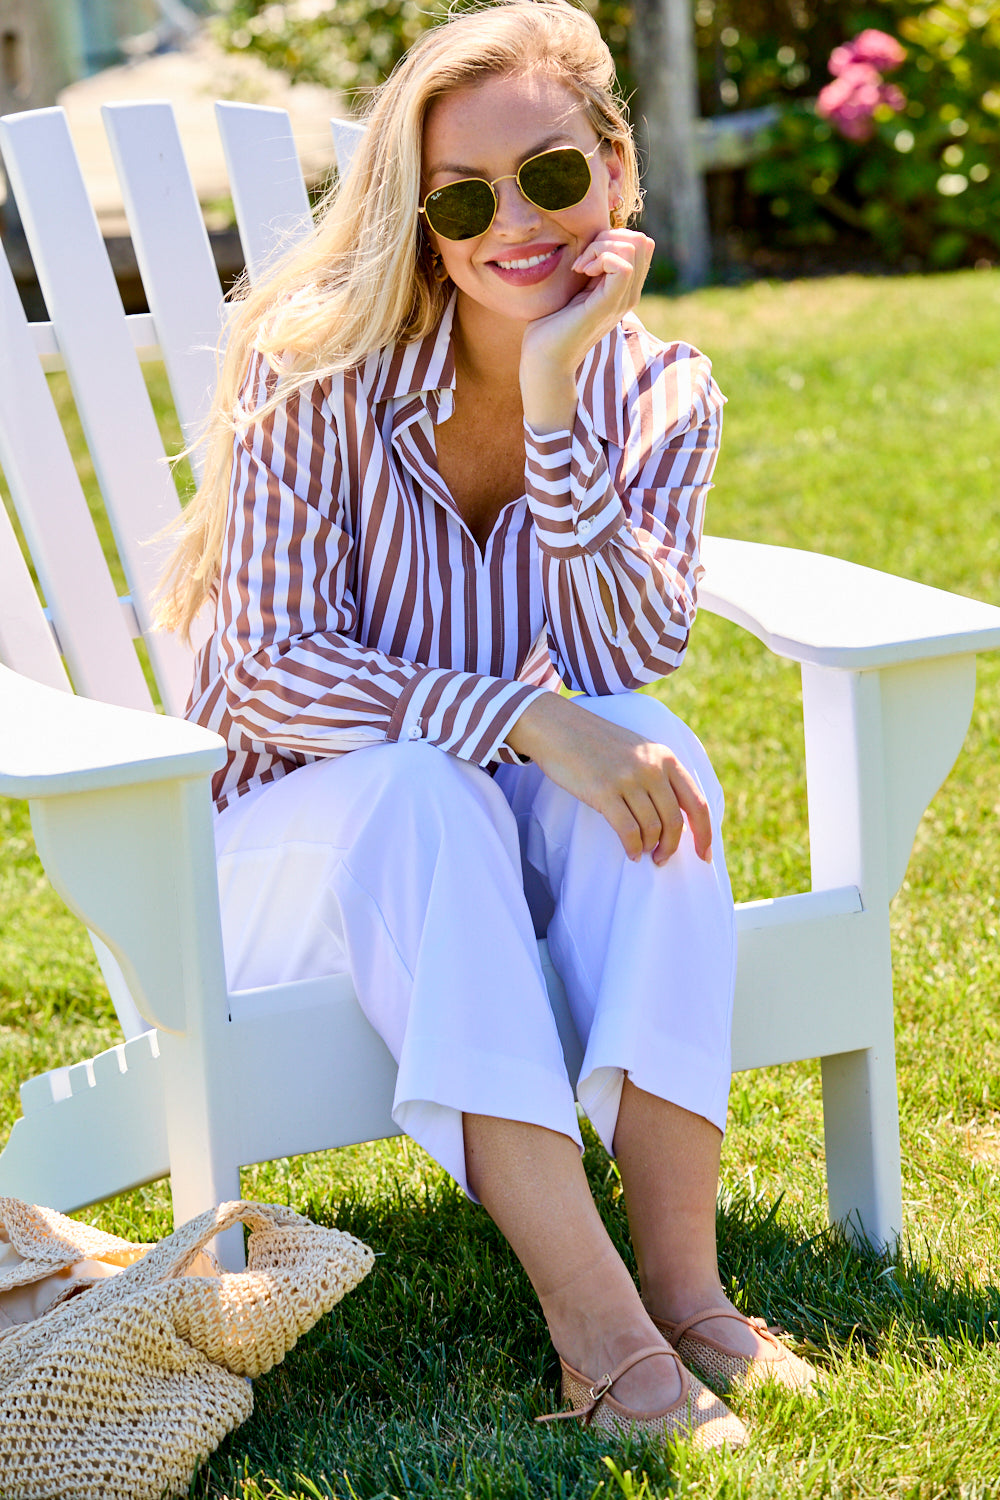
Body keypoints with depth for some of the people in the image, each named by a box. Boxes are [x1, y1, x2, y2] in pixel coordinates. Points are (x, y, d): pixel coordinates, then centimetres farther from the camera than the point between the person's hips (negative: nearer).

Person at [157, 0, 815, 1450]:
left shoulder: (657, 394, -5)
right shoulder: (320, 362, -17)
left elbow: (629, 662, -20)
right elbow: (265, 671, -22)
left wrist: (553, 402, -29)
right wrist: (529, 719, -35)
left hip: (500, 856, 3)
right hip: (286, 832, -3)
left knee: (651, 746, -28)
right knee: (425, 787, -36)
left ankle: (684, 1280, -32)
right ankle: (595, 1322, -42)